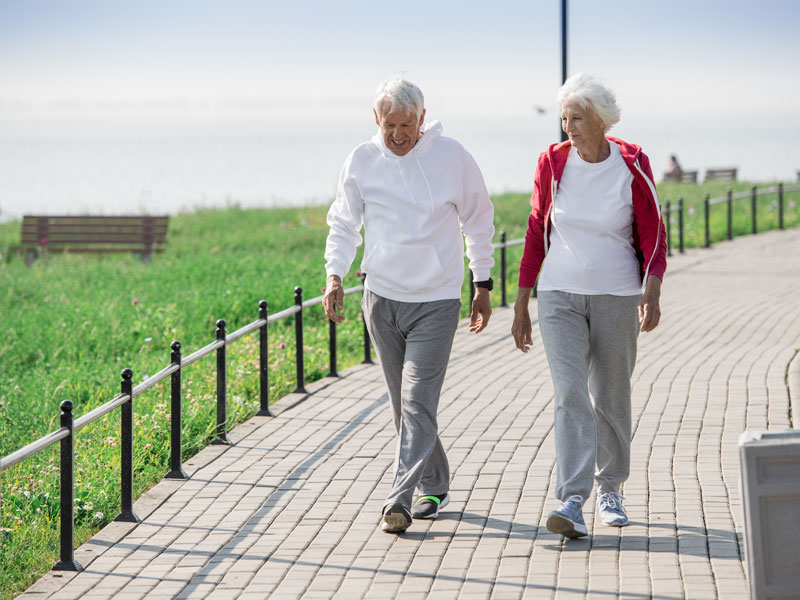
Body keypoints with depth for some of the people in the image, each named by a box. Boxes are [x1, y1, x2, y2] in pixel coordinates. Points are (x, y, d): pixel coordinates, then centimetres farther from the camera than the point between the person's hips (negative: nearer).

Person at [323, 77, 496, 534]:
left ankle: (400, 499, -16)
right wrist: (335, 275, -2)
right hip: (382, 299, 3)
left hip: (436, 301, -3)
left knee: (418, 401, -13)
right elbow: (344, 224, 12)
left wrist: (483, 285, 8)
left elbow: (479, 222, 7)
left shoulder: (452, 157, -6)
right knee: (404, 404, 10)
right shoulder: (362, 161, 0)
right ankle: (435, 488, 24)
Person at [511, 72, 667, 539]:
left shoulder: (633, 166, -6)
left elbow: (653, 238, -4)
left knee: (611, 397, 9)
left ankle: (610, 489, 31)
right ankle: (572, 504, -20)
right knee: (570, 395, -13)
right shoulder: (553, 162, -1)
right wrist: (521, 305, 7)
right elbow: (536, 234, 6)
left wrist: (652, 293, -20)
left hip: (617, 298, 0)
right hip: (560, 296, 0)